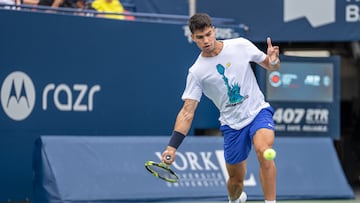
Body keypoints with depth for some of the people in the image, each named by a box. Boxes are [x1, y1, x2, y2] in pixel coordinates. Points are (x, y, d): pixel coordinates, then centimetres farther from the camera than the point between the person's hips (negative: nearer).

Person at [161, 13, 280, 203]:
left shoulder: (240, 45, -5)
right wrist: (172, 147, -20)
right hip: (232, 125, 1)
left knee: (263, 150, -33)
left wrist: (273, 60, -18)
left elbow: (270, 66, 8)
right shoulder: (196, 72, -7)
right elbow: (187, 112, -9)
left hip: (258, 111, -1)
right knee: (236, 180, 8)